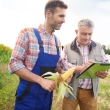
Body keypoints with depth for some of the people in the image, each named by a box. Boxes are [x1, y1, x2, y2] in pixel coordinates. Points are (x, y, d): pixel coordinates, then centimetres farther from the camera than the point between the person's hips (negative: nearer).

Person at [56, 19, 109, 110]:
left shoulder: (98, 47, 4)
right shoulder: (68, 47, -3)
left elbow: (105, 64, 10)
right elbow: (58, 65, -5)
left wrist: (104, 72, -12)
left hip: (91, 92, 2)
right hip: (71, 90, -2)